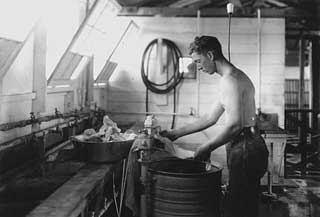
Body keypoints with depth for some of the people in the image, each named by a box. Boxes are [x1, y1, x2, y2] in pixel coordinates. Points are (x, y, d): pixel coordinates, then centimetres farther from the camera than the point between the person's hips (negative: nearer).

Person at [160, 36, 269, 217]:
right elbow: (211, 118, 22)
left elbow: (234, 125, -25)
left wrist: (206, 148, -14)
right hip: (247, 147, 10)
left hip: (245, 148, -10)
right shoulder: (234, 76, 18)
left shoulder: (230, 79, -15)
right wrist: (177, 133, 22)